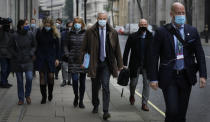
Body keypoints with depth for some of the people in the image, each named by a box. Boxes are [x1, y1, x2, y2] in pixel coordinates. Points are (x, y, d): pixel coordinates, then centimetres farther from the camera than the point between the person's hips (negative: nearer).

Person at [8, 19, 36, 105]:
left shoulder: (30, 34, -2)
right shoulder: (15, 36, -8)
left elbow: (34, 46, 9)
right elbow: (10, 47, 2)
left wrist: (31, 53, -6)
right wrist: (15, 55, -8)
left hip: (28, 60, 0)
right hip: (17, 61, 0)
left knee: (29, 78, -13)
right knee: (19, 80, 7)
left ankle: (27, 95, 12)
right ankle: (21, 98, 20)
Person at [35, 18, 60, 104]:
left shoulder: (54, 34, 0)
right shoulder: (39, 32, 2)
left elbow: (57, 47, 3)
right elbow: (36, 44, 7)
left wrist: (57, 58, -3)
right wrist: (35, 55, 2)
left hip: (51, 56, -1)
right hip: (41, 57, 1)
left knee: (51, 76, -2)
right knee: (42, 76, 0)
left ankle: (50, 93, 23)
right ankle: (44, 96, 8)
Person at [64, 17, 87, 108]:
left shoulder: (86, 33, 0)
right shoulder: (70, 34, 7)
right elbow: (66, 45, 13)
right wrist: (67, 55, 1)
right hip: (73, 60, 1)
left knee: (82, 81, 4)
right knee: (75, 79, -7)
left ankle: (81, 100, 15)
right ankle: (76, 96, 19)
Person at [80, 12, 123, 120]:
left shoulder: (112, 33, 1)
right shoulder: (90, 32, -2)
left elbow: (117, 49, 5)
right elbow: (84, 48, 2)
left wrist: (120, 64, 5)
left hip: (106, 64, -1)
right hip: (94, 63, 1)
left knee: (105, 86, -9)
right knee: (95, 87, 13)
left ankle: (105, 111, -9)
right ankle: (95, 105, 36)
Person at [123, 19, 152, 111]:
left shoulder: (151, 37, 3)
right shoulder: (132, 37, -1)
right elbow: (126, 50, -2)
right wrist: (124, 64, -6)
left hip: (147, 64, 1)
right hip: (135, 64, -1)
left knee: (146, 83, -2)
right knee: (133, 82, 8)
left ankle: (144, 104, 5)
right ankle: (132, 95, 40)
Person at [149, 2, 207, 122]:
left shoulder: (192, 31, 5)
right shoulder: (162, 32, -3)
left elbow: (200, 54, 5)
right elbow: (154, 57, -2)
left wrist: (203, 75, -5)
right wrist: (154, 78, -7)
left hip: (186, 77, 3)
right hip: (168, 77, -3)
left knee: (182, 112, 9)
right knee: (172, 110, -12)